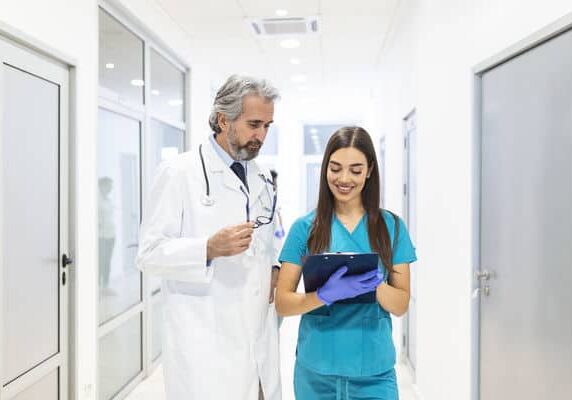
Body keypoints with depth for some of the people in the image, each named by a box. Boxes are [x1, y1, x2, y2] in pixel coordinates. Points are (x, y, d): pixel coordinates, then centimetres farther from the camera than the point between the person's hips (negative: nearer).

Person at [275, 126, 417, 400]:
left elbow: (401, 305, 1)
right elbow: (282, 303, -4)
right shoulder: (305, 227, -3)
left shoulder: (391, 226, -1)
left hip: (374, 369, 0)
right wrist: (325, 294, -22)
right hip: (316, 368, 0)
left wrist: (376, 284, -19)